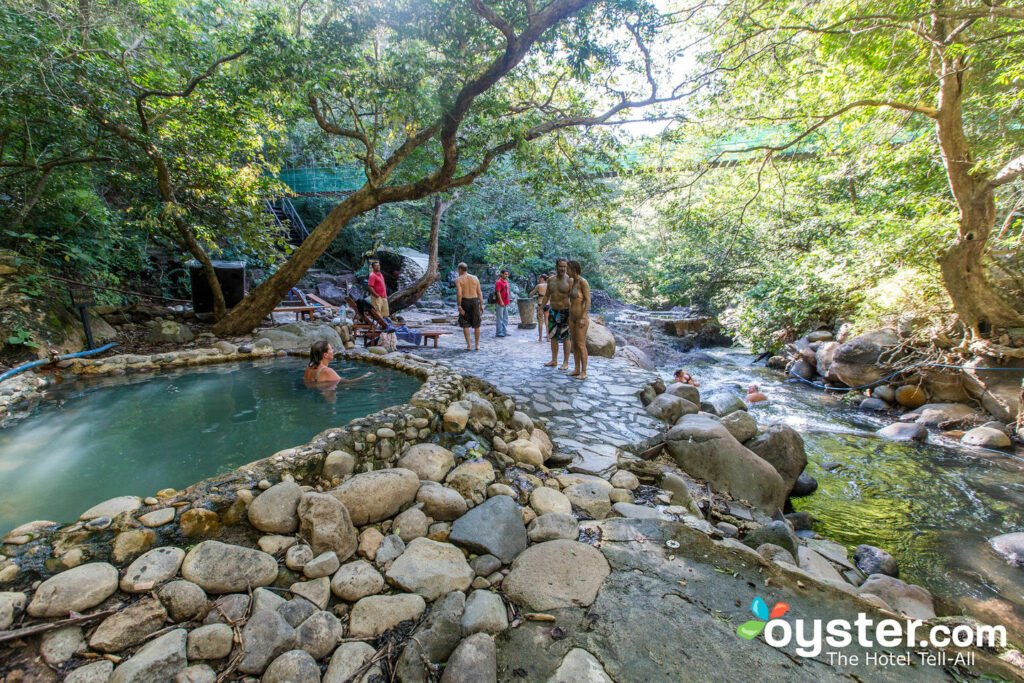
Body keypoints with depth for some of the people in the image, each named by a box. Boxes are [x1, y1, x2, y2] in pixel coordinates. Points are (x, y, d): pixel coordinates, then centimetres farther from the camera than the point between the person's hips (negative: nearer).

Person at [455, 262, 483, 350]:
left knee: (465, 325, 5)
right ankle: (477, 345, 14)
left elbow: (459, 293, -16)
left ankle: (469, 346, 1)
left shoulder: (458, 279, -4)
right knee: (476, 325, 12)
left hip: (464, 302, -2)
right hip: (474, 301, 3)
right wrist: (481, 305, 7)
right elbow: (479, 293, 4)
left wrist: (459, 306, -14)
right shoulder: (475, 278, 6)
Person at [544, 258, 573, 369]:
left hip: (565, 313, -5)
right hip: (553, 312, 5)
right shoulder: (550, 280, 7)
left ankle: (565, 363, 9)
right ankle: (554, 361, 22)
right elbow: (547, 296, 14)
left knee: (565, 338, 1)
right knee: (553, 337, 11)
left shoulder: (569, 280, -9)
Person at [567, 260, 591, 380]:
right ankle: (577, 370, 18)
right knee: (574, 344, 10)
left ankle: (584, 372, 2)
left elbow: (588, 300, -20)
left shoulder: (583, 282, -17)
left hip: (582, 317, -9)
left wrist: (583, 318, -25)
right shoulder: (574, 282, 11)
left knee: (581, 345, -7)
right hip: (573, 317, 9)